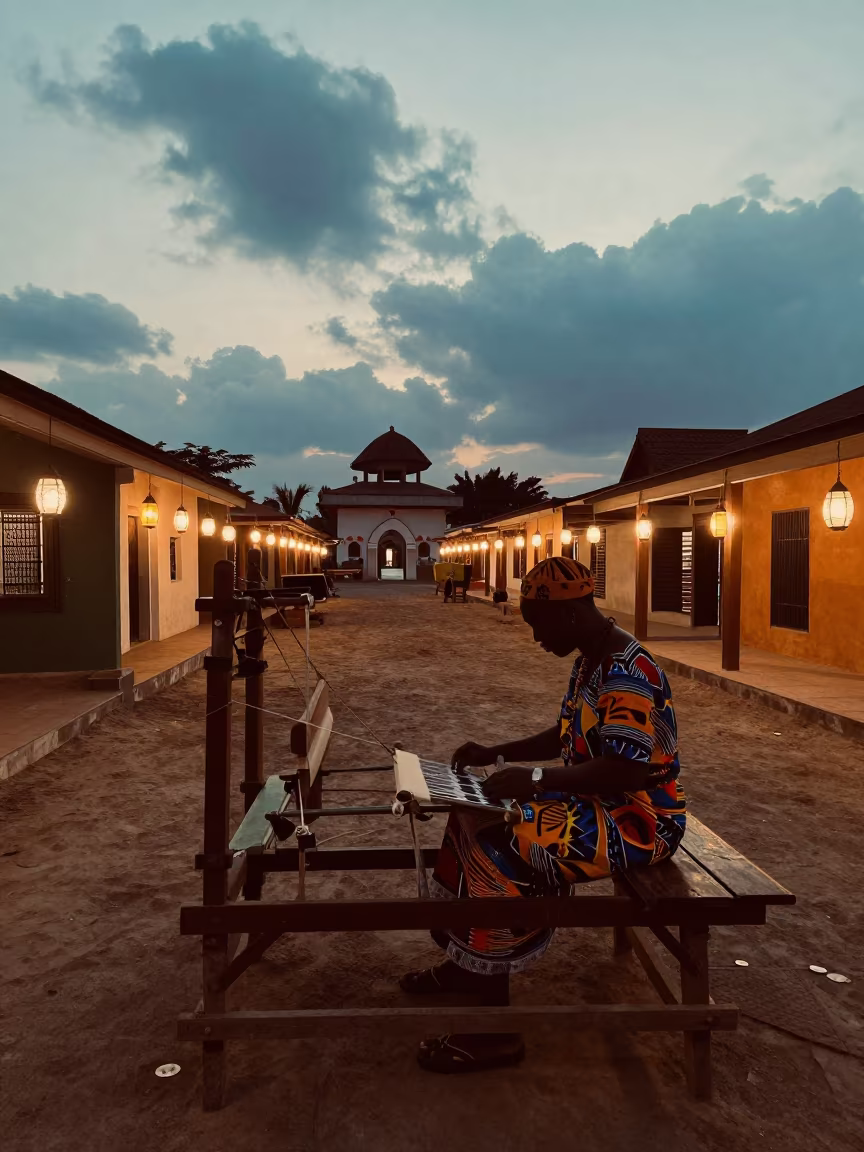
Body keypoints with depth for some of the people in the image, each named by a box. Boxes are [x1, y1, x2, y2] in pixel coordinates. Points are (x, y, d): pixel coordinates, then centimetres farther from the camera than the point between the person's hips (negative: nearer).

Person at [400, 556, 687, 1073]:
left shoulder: (628, 672, -24)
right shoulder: (592, 660, 9)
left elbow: (627, 770, -32)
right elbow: (567, 737, 19)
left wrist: (535, 778, -31)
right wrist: (498, 752, 9)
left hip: (637, 819, -10)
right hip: (593, 802, 11)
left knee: (495, 853, -24)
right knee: (472, 816, 7)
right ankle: (464, 964, 21)